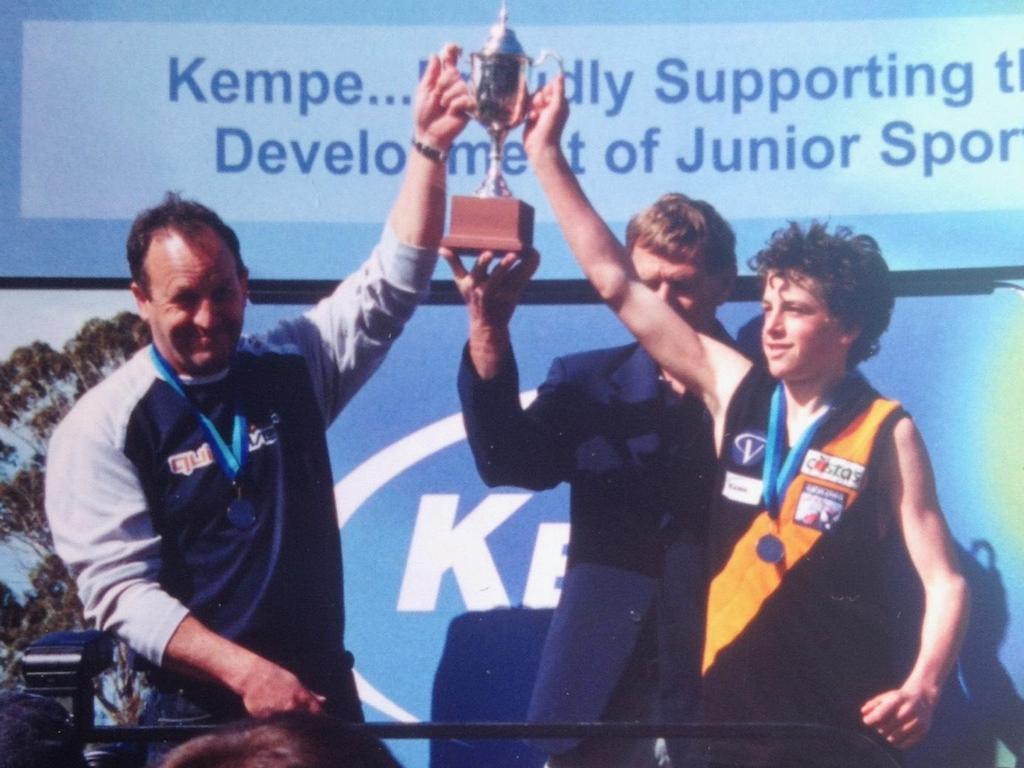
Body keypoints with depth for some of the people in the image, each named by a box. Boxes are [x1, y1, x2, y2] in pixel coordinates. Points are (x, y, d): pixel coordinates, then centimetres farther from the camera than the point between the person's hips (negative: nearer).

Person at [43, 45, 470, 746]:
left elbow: (394, 280, -2)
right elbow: (122, 588, -13)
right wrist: (244, 670, -24)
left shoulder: (295, 367, 4)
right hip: (197, 712, -4)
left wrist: (429, 147, -14)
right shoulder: (102, 427, -8)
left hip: (323, 694, 4)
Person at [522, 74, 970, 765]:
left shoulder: (886, 433, -5)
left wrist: (924, 685, -24)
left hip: (842, 709, -4)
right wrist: (547, 154, 2)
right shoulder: (734, 391, 4)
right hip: (729, 694, 4)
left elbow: (945, 582, -5)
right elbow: (617, 283, 4)